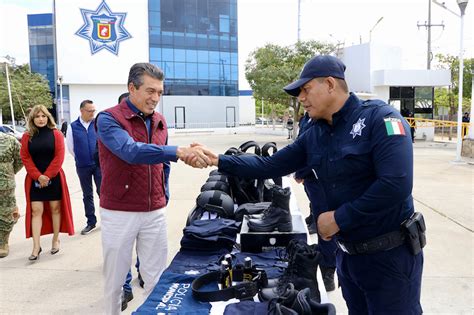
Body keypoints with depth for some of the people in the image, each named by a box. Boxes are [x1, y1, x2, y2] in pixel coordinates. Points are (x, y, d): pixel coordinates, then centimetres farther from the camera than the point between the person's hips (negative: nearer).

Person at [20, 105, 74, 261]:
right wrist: (38, 176, -13)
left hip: (54, 178, -1)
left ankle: (56, 240, 21)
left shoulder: (56, 134, -1)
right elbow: (25, 158, -1)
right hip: (34, 179, 1)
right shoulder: (27, 136, 4)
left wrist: (47, 175, -13)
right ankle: (36, 247, 0)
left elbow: (59, 156, -7)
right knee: (36, 211, -1)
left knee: (55, 208, 7)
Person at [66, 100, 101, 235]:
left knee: (102, 192, -1)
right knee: (87, 195, 11)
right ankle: (91, 222, 22)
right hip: (83, 167, 2)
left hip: (99, 164, -2)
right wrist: (81, 158, 10)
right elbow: (70, 147, 8)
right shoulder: (73, 127, 0)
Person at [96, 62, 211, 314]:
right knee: (115, 277, 11)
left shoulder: (159, 122, 7)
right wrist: (179, 151, -40)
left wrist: (164, 197, 12)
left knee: (156, 276, 10)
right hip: (119, 213, -4)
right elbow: (131, 151, -30)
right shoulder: (108, 119, -11)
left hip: (155, 213, 5)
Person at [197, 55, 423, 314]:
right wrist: (218, 161, -2)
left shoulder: (380, 118, -17)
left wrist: (339, 218, -20)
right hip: (348, 253, 6)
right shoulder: (314, 135, 3)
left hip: (390, 255, -6)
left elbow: (396, 185, -26)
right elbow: (270, 165, 5)